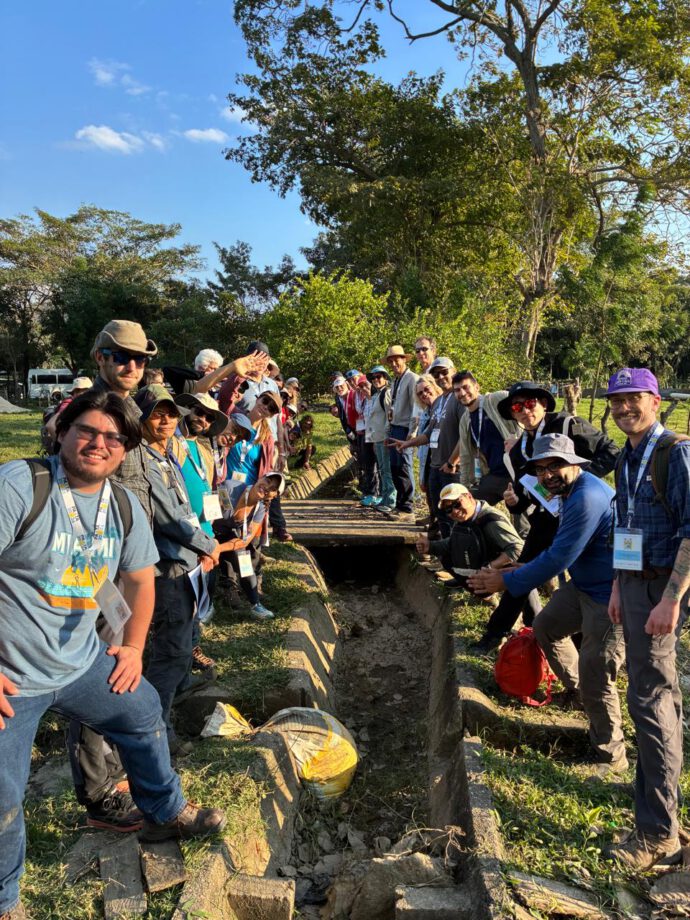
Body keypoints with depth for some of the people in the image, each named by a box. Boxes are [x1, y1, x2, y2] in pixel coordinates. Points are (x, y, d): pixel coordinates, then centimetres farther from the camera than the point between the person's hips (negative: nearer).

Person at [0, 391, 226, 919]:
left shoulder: (124, 505, 2)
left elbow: (140, 579, 14)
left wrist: (133, 647, 10)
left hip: (83, 662, 6)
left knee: (144, 713, 18)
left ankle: (165, 814, 44)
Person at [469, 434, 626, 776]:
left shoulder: (588, 498, -28)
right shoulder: (571, 492, 6)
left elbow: (558, 558, -28)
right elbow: (561, 548, 18)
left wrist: (505, 581, -20)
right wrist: (524, 568, 8)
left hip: (610, 597, -11)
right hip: (584, 586, 11)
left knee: (595, 677, -9)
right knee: (546, 627, 21)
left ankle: (611, 756, 11)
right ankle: (577, 692, 41)